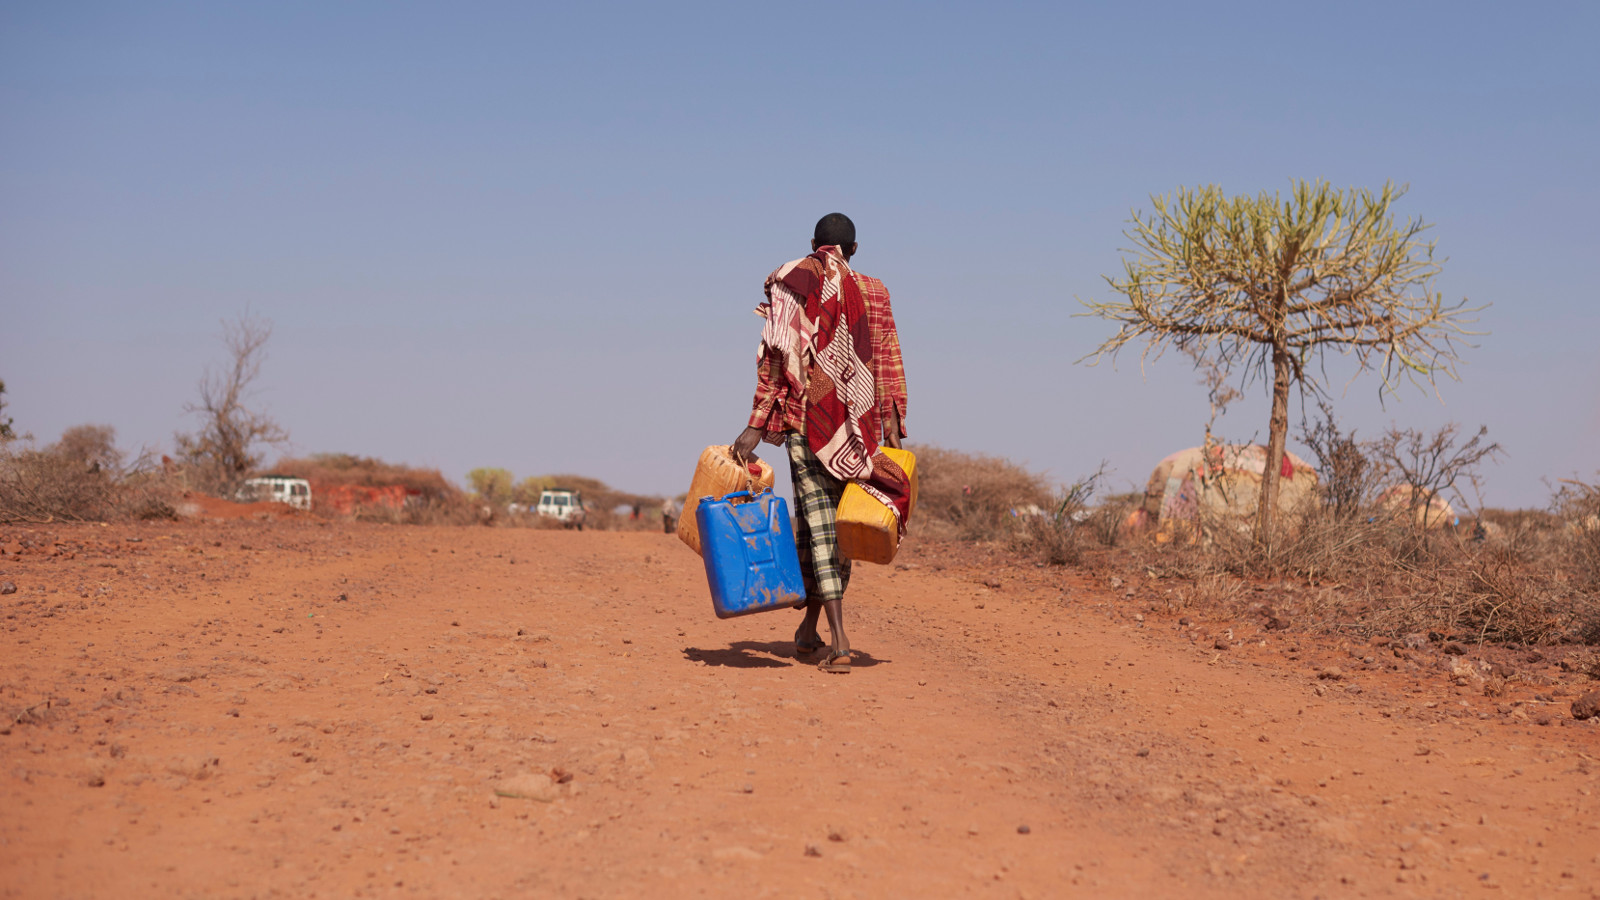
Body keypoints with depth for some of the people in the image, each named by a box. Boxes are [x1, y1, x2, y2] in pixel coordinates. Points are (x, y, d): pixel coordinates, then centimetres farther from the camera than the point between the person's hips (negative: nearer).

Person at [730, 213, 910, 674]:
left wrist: (757, 426, -6)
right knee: (844, 522, 16)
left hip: (808, 418, -2)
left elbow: (774, 360, -6)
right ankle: (810, 623, 25)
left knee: (818, 523, -4)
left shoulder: (792, 287, 0)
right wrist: (892, 426, 5)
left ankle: (839, 641, -13)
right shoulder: (872, 292, 7)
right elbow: (887, 362, 3)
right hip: (859, 425, 2)